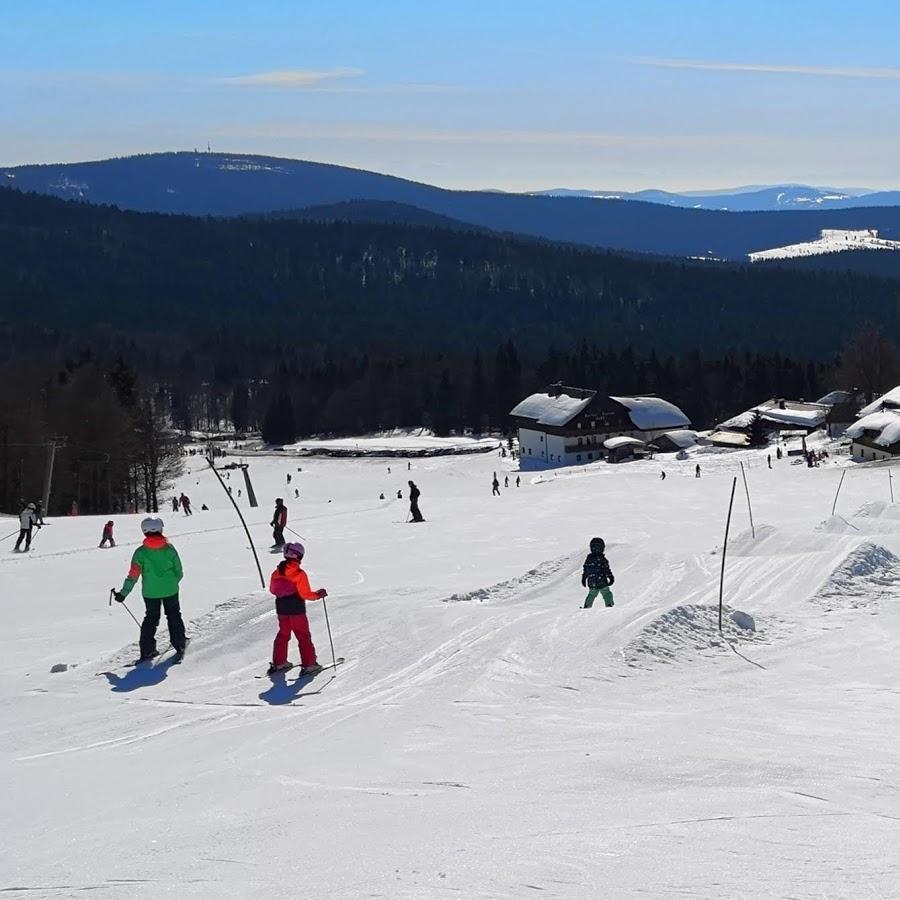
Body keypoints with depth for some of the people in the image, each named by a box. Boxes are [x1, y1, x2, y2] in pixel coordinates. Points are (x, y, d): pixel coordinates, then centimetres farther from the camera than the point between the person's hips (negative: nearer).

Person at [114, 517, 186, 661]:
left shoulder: (141, 552, -11)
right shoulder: (169, 549, -6)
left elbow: (133, 575, -12)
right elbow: (179, 572, 1)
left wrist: (123, 592, -5)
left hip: (150, 592, -1)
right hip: (170, 590, 1)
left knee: (151, 618, 14)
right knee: (174, 616, 19)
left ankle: (147, 651, 9)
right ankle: (180, 645, 22)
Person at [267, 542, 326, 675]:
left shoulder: (277, 572, -1)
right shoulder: (300, 574, -18)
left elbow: (272, 590, 11)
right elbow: (305, 594, -18)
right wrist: (318, 594, -3)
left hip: (281, 610, 5)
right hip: (297, 611, -5)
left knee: (283, 635, 20)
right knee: (303, 637, 3)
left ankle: (278, 663, 23)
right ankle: (309, 665, 3)